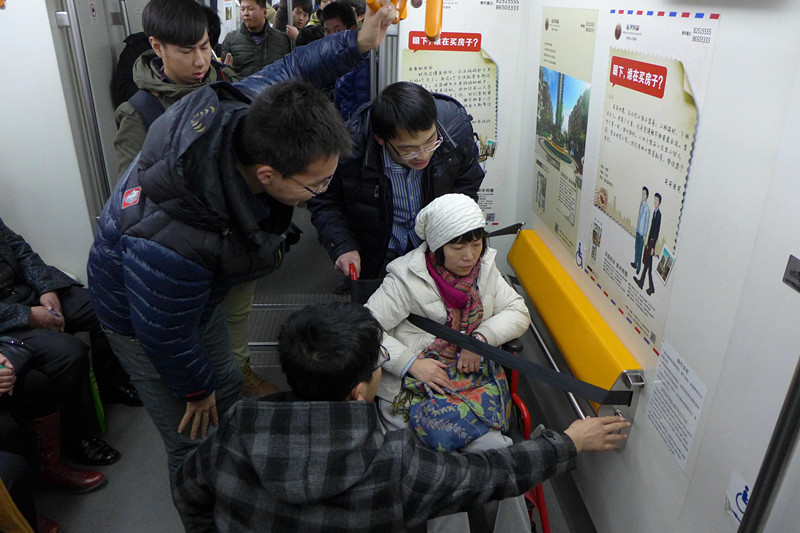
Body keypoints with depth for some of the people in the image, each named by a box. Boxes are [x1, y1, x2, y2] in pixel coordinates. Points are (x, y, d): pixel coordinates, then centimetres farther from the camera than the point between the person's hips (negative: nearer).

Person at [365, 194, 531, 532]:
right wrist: (410, 362, -20)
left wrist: (481, 337, -10)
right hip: (414, 390, -4)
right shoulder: (407, 277, -9)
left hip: (472, 383, 4)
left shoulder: (484, 269, 8)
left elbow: (518, 313, 8)